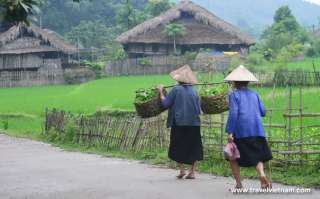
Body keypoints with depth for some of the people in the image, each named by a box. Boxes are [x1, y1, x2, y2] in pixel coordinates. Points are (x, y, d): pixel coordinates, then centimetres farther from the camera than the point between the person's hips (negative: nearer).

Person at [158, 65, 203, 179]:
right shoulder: (194, 91, 2)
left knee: (178, 147, 11)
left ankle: (182, 170, 5)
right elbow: (199, 110, 5)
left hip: (179, 123, -3)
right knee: (194, 148, 11)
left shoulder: (176, 89, -9)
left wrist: (161, 92, 8)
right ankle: (192, 172, 8)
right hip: (194, 124, 3)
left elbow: (165, 103, -5)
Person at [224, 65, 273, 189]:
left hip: (240, 131, -4)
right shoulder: (254, 94, 14)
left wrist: (229, 132, -14)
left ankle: (238, 184, 7)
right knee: (257, 155, 7)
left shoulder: (234, 95, 0)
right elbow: (263, 112, 13)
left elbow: (233, 113, -12)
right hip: (256, 130, 4)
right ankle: (262, 174, -22)